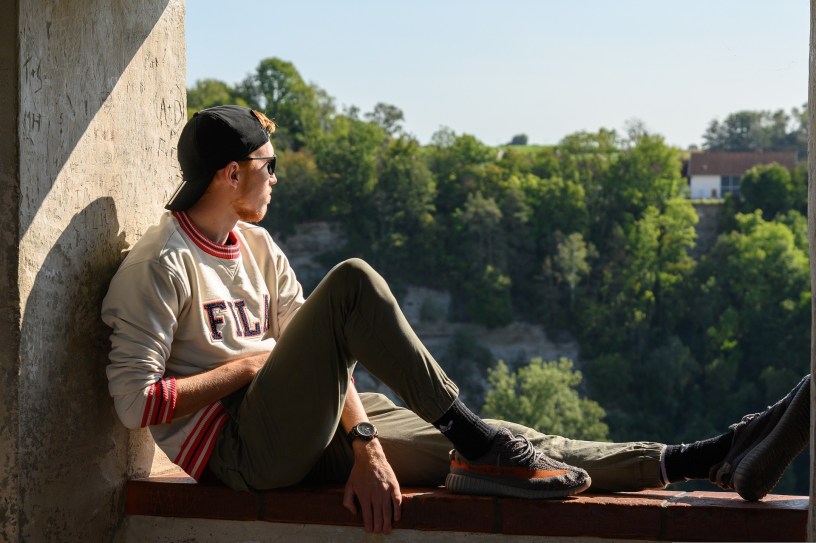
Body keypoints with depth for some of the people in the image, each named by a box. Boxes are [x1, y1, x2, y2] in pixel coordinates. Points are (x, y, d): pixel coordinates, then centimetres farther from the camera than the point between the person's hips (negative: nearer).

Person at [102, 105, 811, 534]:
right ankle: (477, 442, -21)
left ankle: (712, 459, -13)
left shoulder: (256, 247, 16)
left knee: (482, 445, -6)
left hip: (305, 436, 8)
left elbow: (324, 350, 8)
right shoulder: (162, 266, -9)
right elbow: (136, 401, -17)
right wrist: (247, 364, -10)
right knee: (352, 283, -25)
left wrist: (365, 442, -8)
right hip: (241, 448, -8)